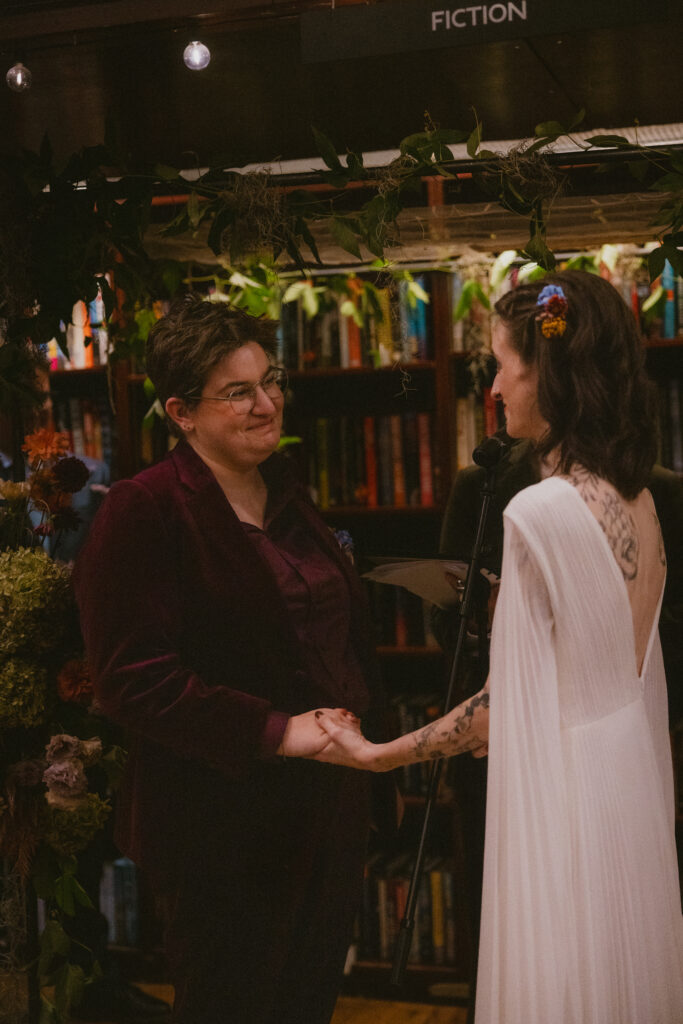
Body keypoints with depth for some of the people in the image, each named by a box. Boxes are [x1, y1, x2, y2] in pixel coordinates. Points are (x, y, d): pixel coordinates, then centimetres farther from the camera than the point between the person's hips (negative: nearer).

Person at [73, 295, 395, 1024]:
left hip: (328, 812, 8)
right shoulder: (143, 512, -13)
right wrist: (277, 731, -21)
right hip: (224, 834, -7)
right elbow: (133, 678, -20)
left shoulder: (287, 497, 13)